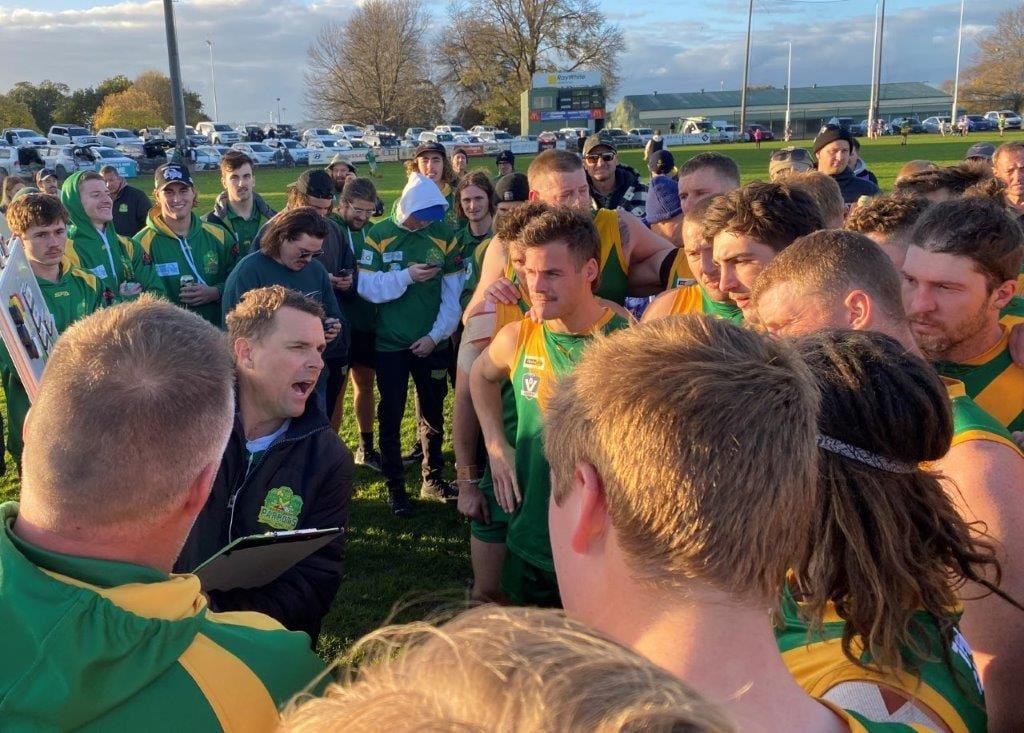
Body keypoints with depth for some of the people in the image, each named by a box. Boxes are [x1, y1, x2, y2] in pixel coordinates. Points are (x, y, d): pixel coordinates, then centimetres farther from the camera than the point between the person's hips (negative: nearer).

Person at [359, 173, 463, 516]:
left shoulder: (444, 235, -1)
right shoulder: (379, 235, -5)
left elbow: (453, 294, -3)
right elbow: (367, 286, -12)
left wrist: (436, 335, -10)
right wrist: (407, 276, -23)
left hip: (433, 343, 2)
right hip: (390, 345, -2)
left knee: (433, 414, 13)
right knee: (391, 416, 6)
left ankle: (433, 480, 28)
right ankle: (395, 487, 18)